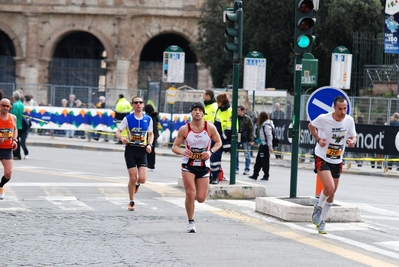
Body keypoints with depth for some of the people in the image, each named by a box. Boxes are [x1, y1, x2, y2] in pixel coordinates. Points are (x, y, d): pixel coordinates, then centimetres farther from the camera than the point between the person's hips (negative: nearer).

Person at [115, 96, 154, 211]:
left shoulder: (148, 119, 4)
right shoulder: (128, 118, -2)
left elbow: (150, 134, 15)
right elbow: (118, 131, -1)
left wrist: (149, 145, -3)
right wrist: (122, 138, -24)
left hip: (142, 150, 2)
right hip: (130, 149, -2)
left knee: (142, 179, -9)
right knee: (133, 178, -3)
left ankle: (137, 183, 31)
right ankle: (132, 202, 16)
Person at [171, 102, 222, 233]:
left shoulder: (210, 127, -6)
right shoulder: (184, 129, -7)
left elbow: (218, 142, 6)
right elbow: (174, 147, -3)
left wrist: (211, 151, -14)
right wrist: (182, 152, -25)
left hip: (204, 166, 1)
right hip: (188, 165, -1)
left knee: (201, 198, 0)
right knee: (190, 193, -13)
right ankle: (191, 222, 3)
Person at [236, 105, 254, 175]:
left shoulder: (247, 118, -3)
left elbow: (251, 129, -2)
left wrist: (251, 140, -7)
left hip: (245, 139, -3)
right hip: (236, 139, 3)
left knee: (247, 155, 0)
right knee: (235, 154, 6)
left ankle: (247, 170, 5)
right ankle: (236, 169, 15)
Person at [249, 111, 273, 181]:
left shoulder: (266, 125, -16)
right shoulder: (262, 125, 13)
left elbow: (269, 137, -18)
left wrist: (270, 147, -19)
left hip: (265, 146, -10)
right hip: (262, 145, 10)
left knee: (265, 161, -2)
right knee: (258, 161, 12)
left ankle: (266, 176, 6)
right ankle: (255, 175, 16)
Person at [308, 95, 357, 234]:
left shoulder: (349, 120, -7)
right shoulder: (324, 118, -17)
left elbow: (353, 136, 8)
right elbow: (311, 125, 3)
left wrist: (352, 141, -16)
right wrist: (318, 139, -11)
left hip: (337, 161, 5)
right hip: (322, 158, -5)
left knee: (332, 193, 10)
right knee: (329, 188, -22)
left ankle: (322, 221, 28)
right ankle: (318, 206, 10)